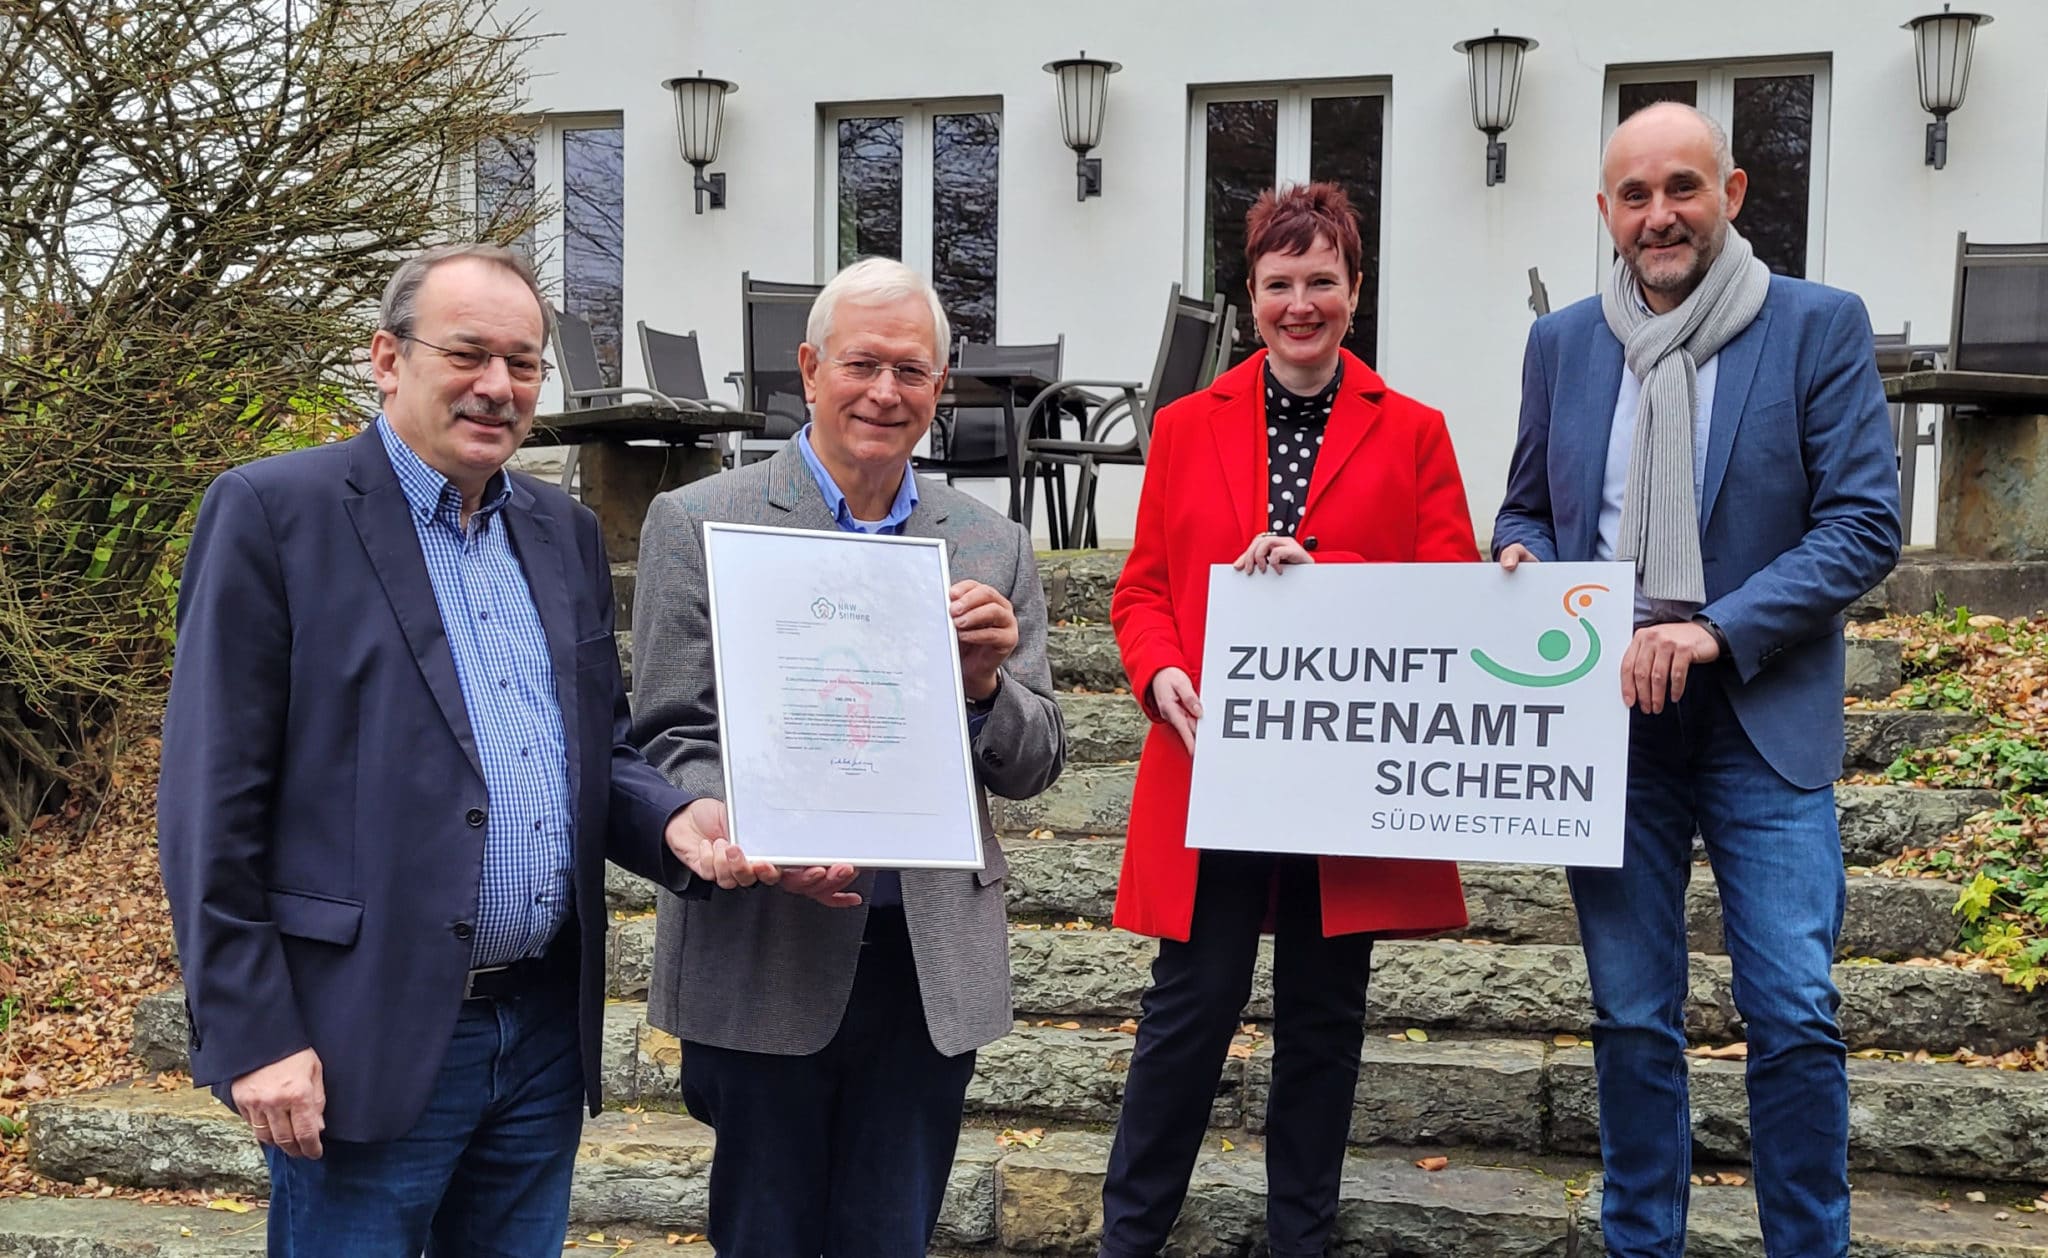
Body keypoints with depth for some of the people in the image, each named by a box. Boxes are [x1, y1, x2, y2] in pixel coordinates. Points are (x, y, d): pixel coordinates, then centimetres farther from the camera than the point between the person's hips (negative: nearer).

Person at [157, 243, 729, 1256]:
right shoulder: (271, 512, -7)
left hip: (548, 1027, 6)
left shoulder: (564, 531, 11)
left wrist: (671, 822, -7)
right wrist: (252, 1038, -12)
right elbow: (212, 800, -9)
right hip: (366, 1042, -5)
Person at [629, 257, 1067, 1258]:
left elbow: (1032, 768, 7)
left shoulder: (992, 547, 6)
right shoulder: (696, 524, -2)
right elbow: (669, 742, -4)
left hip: (934, 960, 3)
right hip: (763, 959, -2)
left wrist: (983, 686, -15)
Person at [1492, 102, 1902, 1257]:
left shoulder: (1821, 327, -2)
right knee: (1634, 1020, 10)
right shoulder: (1562, 344, 9)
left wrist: (1719, 631, -18)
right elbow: (1527, 507, 17)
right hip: (1609, 719, 3)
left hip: (1763, 720, -3)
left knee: (1798, 1018, -3)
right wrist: (1523, 558, -6)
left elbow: (1867, 523, -7)